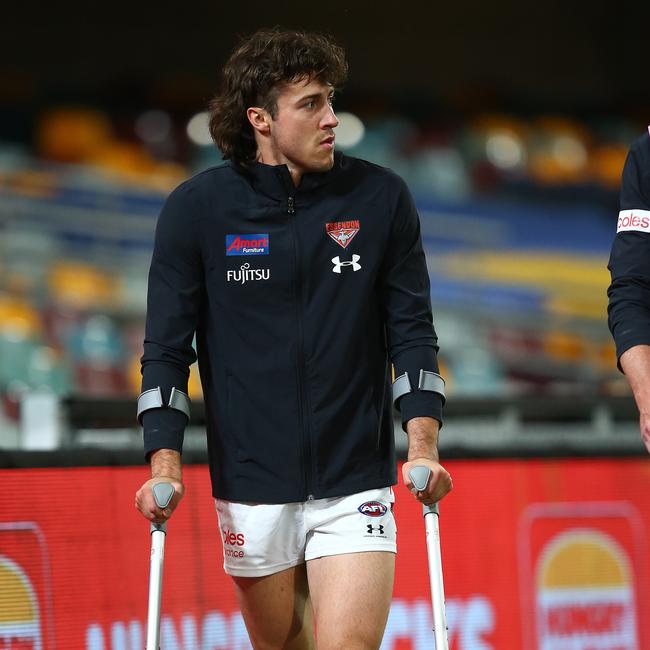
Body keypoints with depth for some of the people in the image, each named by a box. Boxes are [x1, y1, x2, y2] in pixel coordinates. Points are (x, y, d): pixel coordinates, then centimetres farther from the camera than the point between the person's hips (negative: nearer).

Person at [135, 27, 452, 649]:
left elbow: (411, 331, 4)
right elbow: (167, 347, -1)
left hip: (355, 487, 0)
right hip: (252, 490, 0)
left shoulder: (381, 198, -1)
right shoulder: (197, 208, -2)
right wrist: (165, 463, -12)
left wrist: (423, 445, -9)